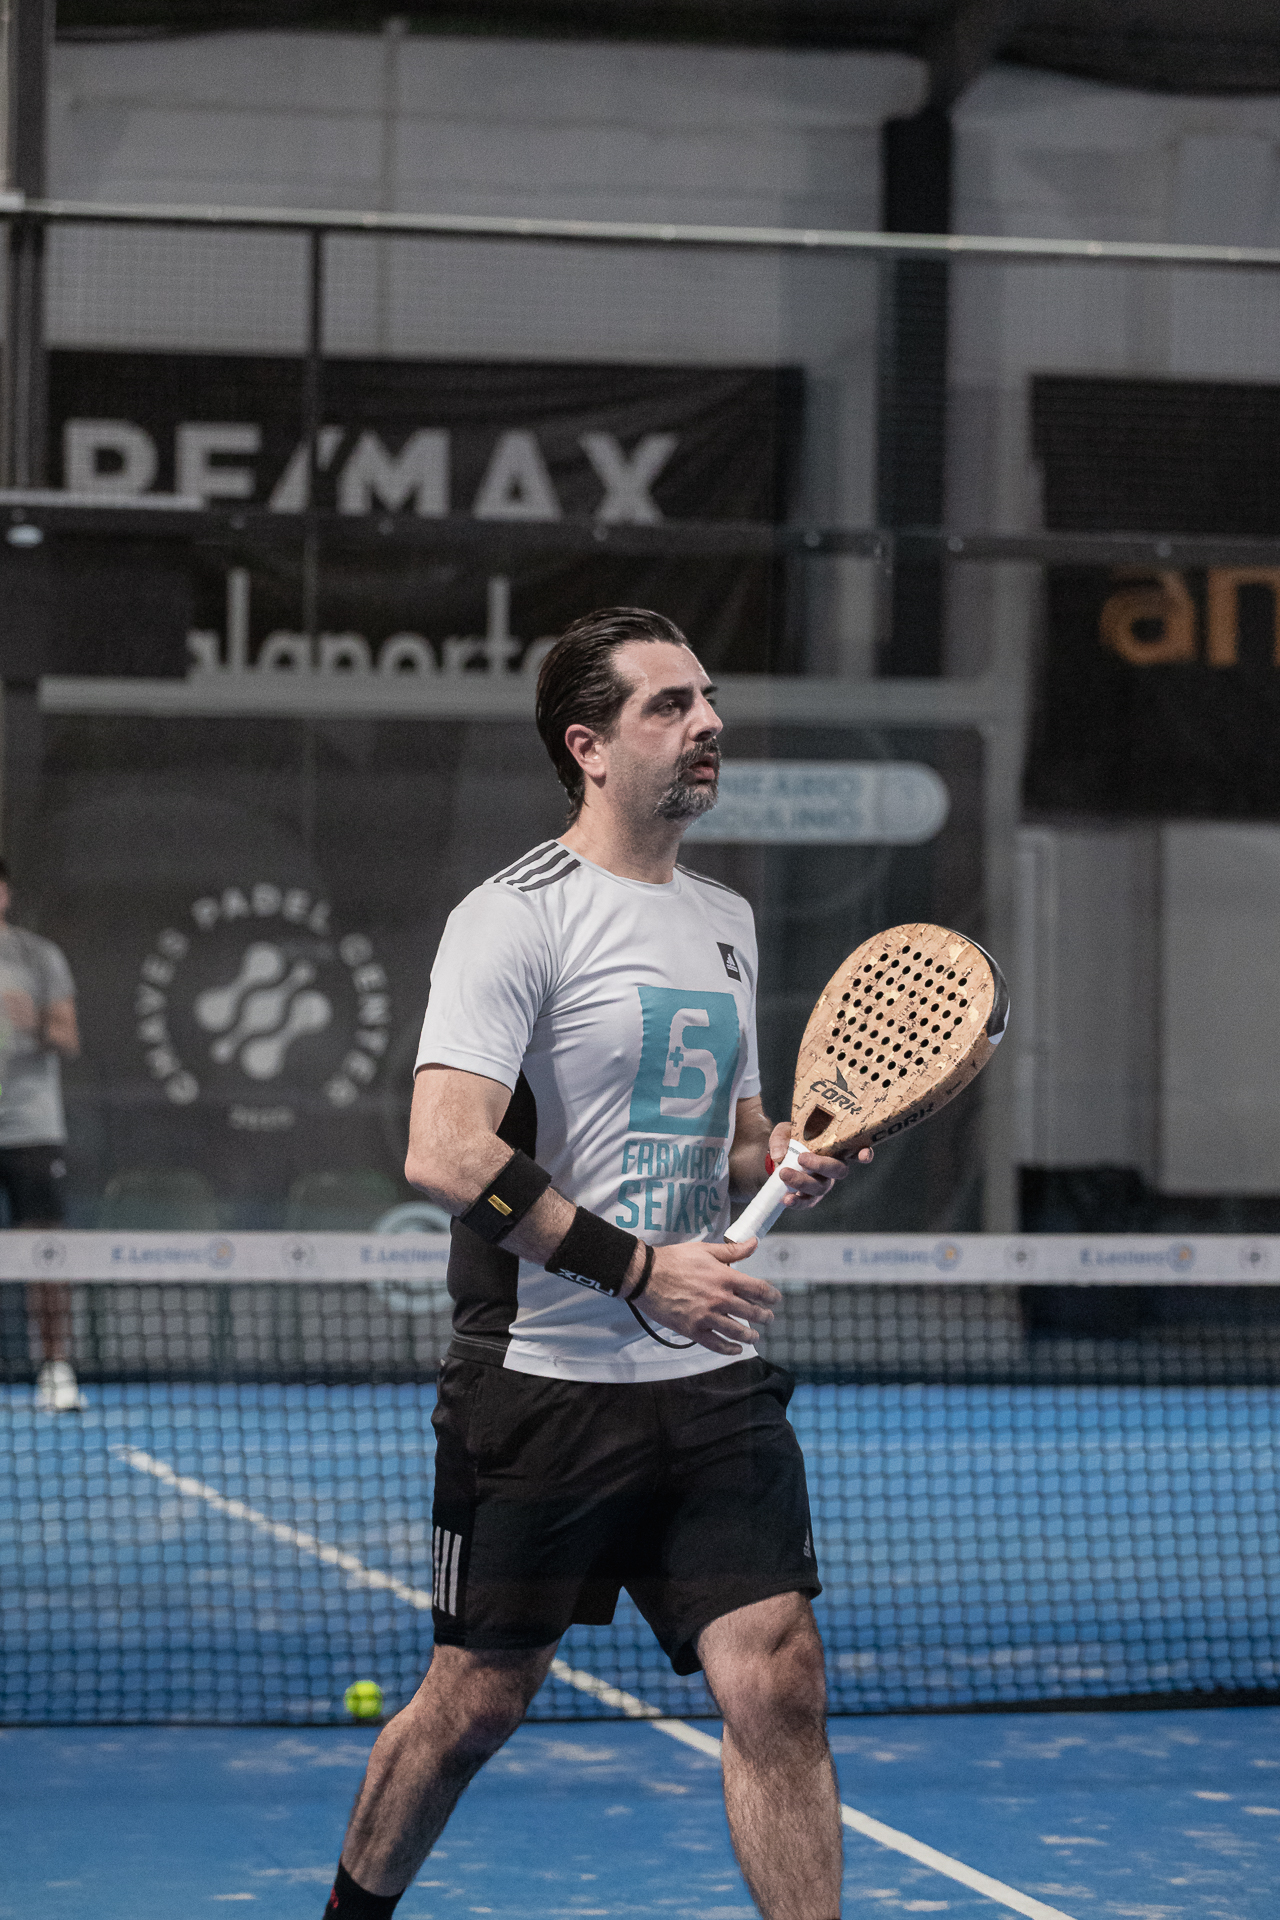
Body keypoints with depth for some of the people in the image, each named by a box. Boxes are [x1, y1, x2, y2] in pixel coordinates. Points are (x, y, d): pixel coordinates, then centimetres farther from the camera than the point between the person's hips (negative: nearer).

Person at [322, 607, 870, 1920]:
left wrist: (786, 1161, 4)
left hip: (711, 1380, 6)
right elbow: (444, 1153, -20)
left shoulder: (725, 921, 14)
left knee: (777, 1682, -6)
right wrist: (641, 1268, -21)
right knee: (479, 1699, 6)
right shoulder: (517, 916, -10)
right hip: (542, 1383, -6)